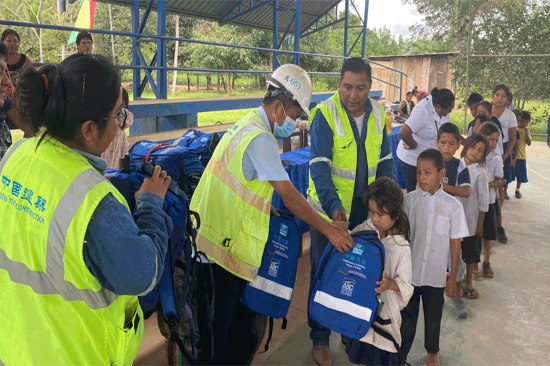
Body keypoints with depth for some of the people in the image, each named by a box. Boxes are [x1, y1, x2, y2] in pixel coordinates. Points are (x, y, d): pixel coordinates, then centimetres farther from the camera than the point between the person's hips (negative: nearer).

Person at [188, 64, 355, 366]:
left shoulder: (245, 125, 13)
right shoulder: (260, 137, -19)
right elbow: (289, 195, -22)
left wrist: (264, 208, 14)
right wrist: (329, 230, -17)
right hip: (225, 243, -10)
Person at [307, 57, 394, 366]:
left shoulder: (378, 114, 0)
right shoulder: (325, 114, -17)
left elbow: (385, 160, 9)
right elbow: (319, 166, -25)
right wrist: (334, 206, -37)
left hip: (365, 206, 5)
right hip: (329, 206, -4)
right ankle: (320, 339, 25)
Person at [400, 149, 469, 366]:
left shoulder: (452, 205, -8)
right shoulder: (410, 199, -6)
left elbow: (455, 243, -2)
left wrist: (452, 278, 2)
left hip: (436, 275, 0)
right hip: (409, 272, 0)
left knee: (433, 316, 18)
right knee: (407, 316, 11)